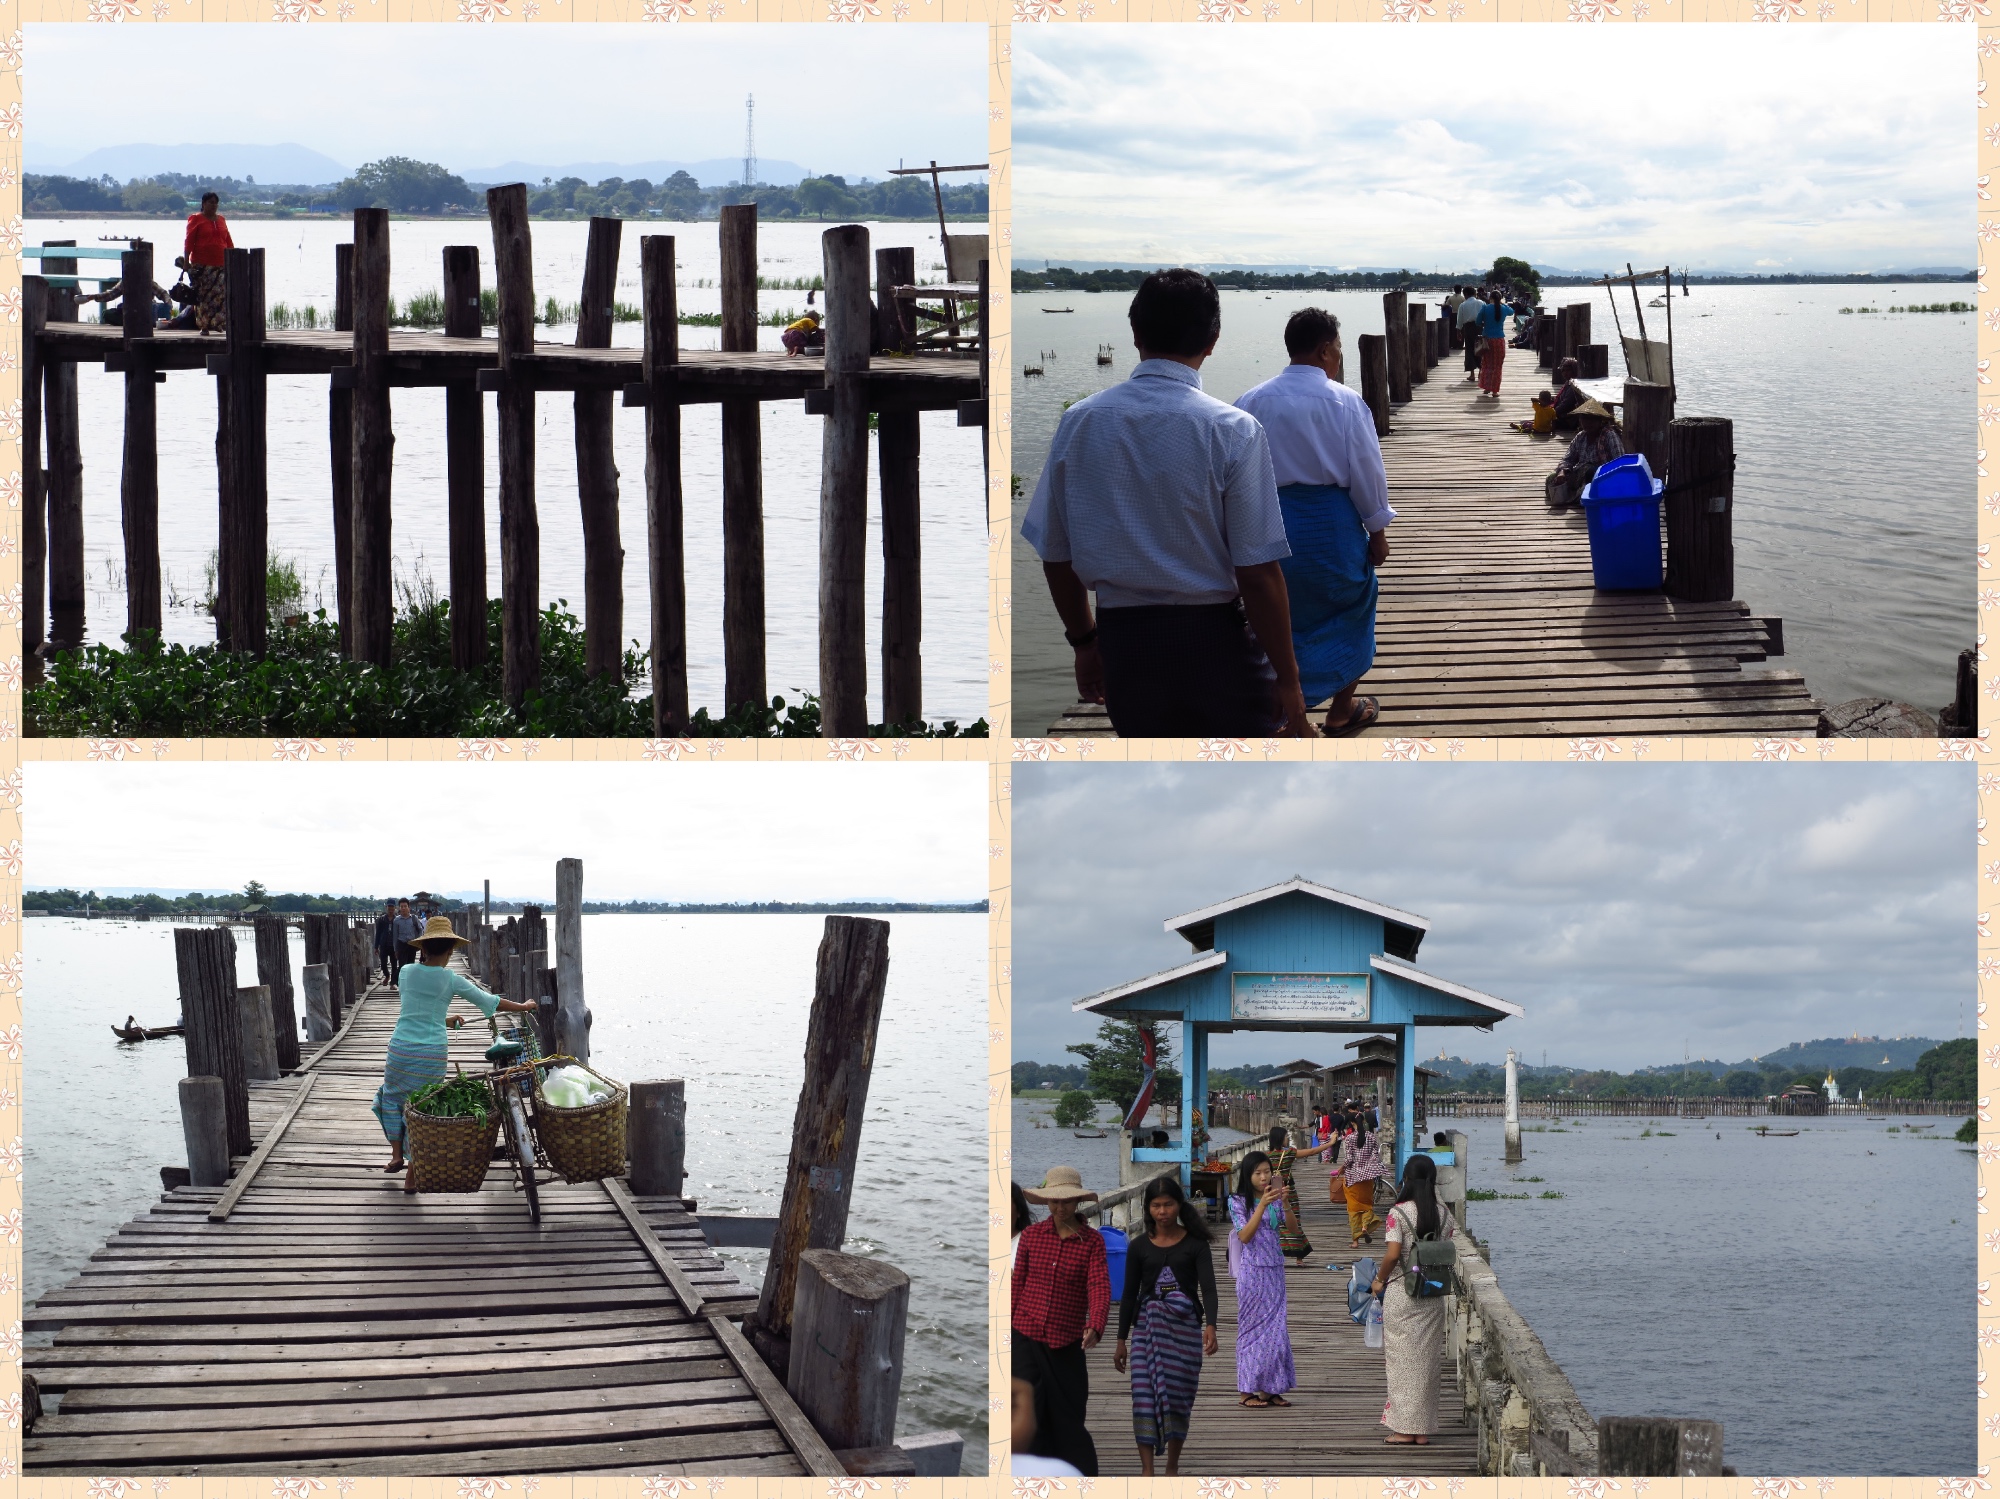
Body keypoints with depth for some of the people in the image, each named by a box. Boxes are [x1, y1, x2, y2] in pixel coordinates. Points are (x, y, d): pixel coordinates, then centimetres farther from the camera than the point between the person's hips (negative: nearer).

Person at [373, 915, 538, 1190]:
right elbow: (490, 1002, 5)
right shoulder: (452, 980, -4)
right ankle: (412, 1175, 10)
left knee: (392, 1096, 26)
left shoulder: (407, 972, 2)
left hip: (401, 1048, 1)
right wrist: (524, 1006, 20)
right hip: (432, 1053, -1)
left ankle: (396, 1155, 18)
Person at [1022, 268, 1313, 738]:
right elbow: (1258, 574, -14)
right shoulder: (1233, 430, -12)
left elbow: (1056, 557, 6)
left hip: (1122, 637, 4)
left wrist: (1084, 641, 20)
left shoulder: (1078, 422, -1)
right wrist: (1287, 678, -6)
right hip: (1213, 639, -4)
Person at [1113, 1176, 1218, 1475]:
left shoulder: (1195, 1244, -1)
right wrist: (1121, 1340, 7)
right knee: (1145, 1395, -9)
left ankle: (1172, 1467, 16)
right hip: (1147, 1327, 1)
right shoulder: (1139, 1246, 4)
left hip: (1185, 1327, -1)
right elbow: (1129, 1294, 8)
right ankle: (1146, 1469, -10)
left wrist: (1210, 1325, -28)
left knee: (1178, 1396, 3)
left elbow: (1208, 1286, -11)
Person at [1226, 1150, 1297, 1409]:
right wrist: (1262, 1205, -24)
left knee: (1275, 1327, 5)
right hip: (1252, 1270, -4)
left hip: (1274, 1271, 4)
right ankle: (1246, 1391, 5)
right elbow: (1244, 1236, -16)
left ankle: (1269, 1389, 12)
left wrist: (1284, 1201, -21)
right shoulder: (1238, 1202, -5)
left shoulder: (1274, 1200, 6)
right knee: (1252, 1327, -1)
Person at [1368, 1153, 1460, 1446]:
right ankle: (1423, 1430, 13)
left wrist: (1379, 1280, -1)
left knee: (1403, 1358, 3)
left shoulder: (1399, 1213, -12)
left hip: (1401, 1293, -4)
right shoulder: (1444, 1213, 2)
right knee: (1427, 1359, 10)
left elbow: (1392, 1254, -17)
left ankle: (1404, 1429, 3)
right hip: (1434, 1295, 4)